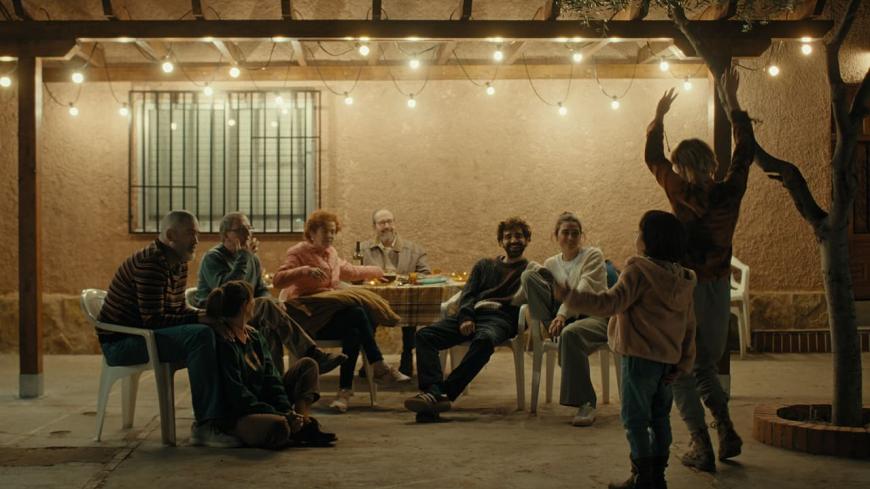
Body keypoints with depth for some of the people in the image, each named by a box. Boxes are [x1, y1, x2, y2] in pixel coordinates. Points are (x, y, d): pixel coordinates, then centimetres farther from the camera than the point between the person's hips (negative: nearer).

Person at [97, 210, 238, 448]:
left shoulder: (178, 264, 10)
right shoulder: (151, 263, -20)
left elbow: (178, 309, 14)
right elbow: (152, 320, -24)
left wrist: (206, 315, -4)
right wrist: (198, 318, -23)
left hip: (141, 336, 10)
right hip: (120, 342, -10)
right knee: (200, 336, -28)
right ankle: (205, 425, -27)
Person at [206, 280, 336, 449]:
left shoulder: (254, 336, 11)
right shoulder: (223, 344, -17)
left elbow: (271, 378, 7)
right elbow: (238, 396, -20)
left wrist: (288, 411, -10)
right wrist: (282, 416, -21)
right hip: (237, 416, -10)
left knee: (307, 365, 7)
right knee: (278, 426, -42)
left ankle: (303, 425, -9)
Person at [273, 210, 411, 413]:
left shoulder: (331, 253, 19)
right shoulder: (299, 252, -2)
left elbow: (351, 271, 38)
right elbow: (277, 280, -16)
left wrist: (378, 271, 45)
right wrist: (306, 270, -29)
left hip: (332, 315, 6)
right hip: (308, 318, -6)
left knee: (354, 331, -29)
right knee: (357, 313, -30)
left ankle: (345, 390, -24)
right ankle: (379, 367, -21)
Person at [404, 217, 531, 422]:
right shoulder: (484, 265, 31)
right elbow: (467, 294, 17)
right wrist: (465, 317, -3)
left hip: (501, 318, -4)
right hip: (472, 315, 4)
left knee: (484, 340, -40)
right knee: (425, 335, -22)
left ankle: (441, 393, -44)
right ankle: (433, 392, -41)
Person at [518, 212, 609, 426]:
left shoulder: (593, 255, 2)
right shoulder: (552, 263, 18)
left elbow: (584, 290, -14)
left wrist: (563, 314, -29)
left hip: (595, 316, -4)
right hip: (565, 317, 4)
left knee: (570, 333, -43)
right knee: (529, 274, -11)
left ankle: (586, 403, -33)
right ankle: (555, 329, -21)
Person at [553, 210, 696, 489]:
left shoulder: (639, 271, -14)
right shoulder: (682, 280, 10)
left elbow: (611, 303, -22)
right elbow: (689, 325, 12)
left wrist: (569, 296, -19)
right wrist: (685, 362, 18)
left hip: (640, 356, -8)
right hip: (668, 359, 8)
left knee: (635, 417, 0)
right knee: (660, 416, 16)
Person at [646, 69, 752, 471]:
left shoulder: (682, 193, -13)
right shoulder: (730, 192, -4)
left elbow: (653, 157, 3)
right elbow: (745, 151, 12)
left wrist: (659, 116, 16)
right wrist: (732, 103, 18)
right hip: (719, 287, 5)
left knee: (682, 371, 6)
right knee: (706, 367, 21)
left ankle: (701, 446, 0)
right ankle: (726, 430, 6)